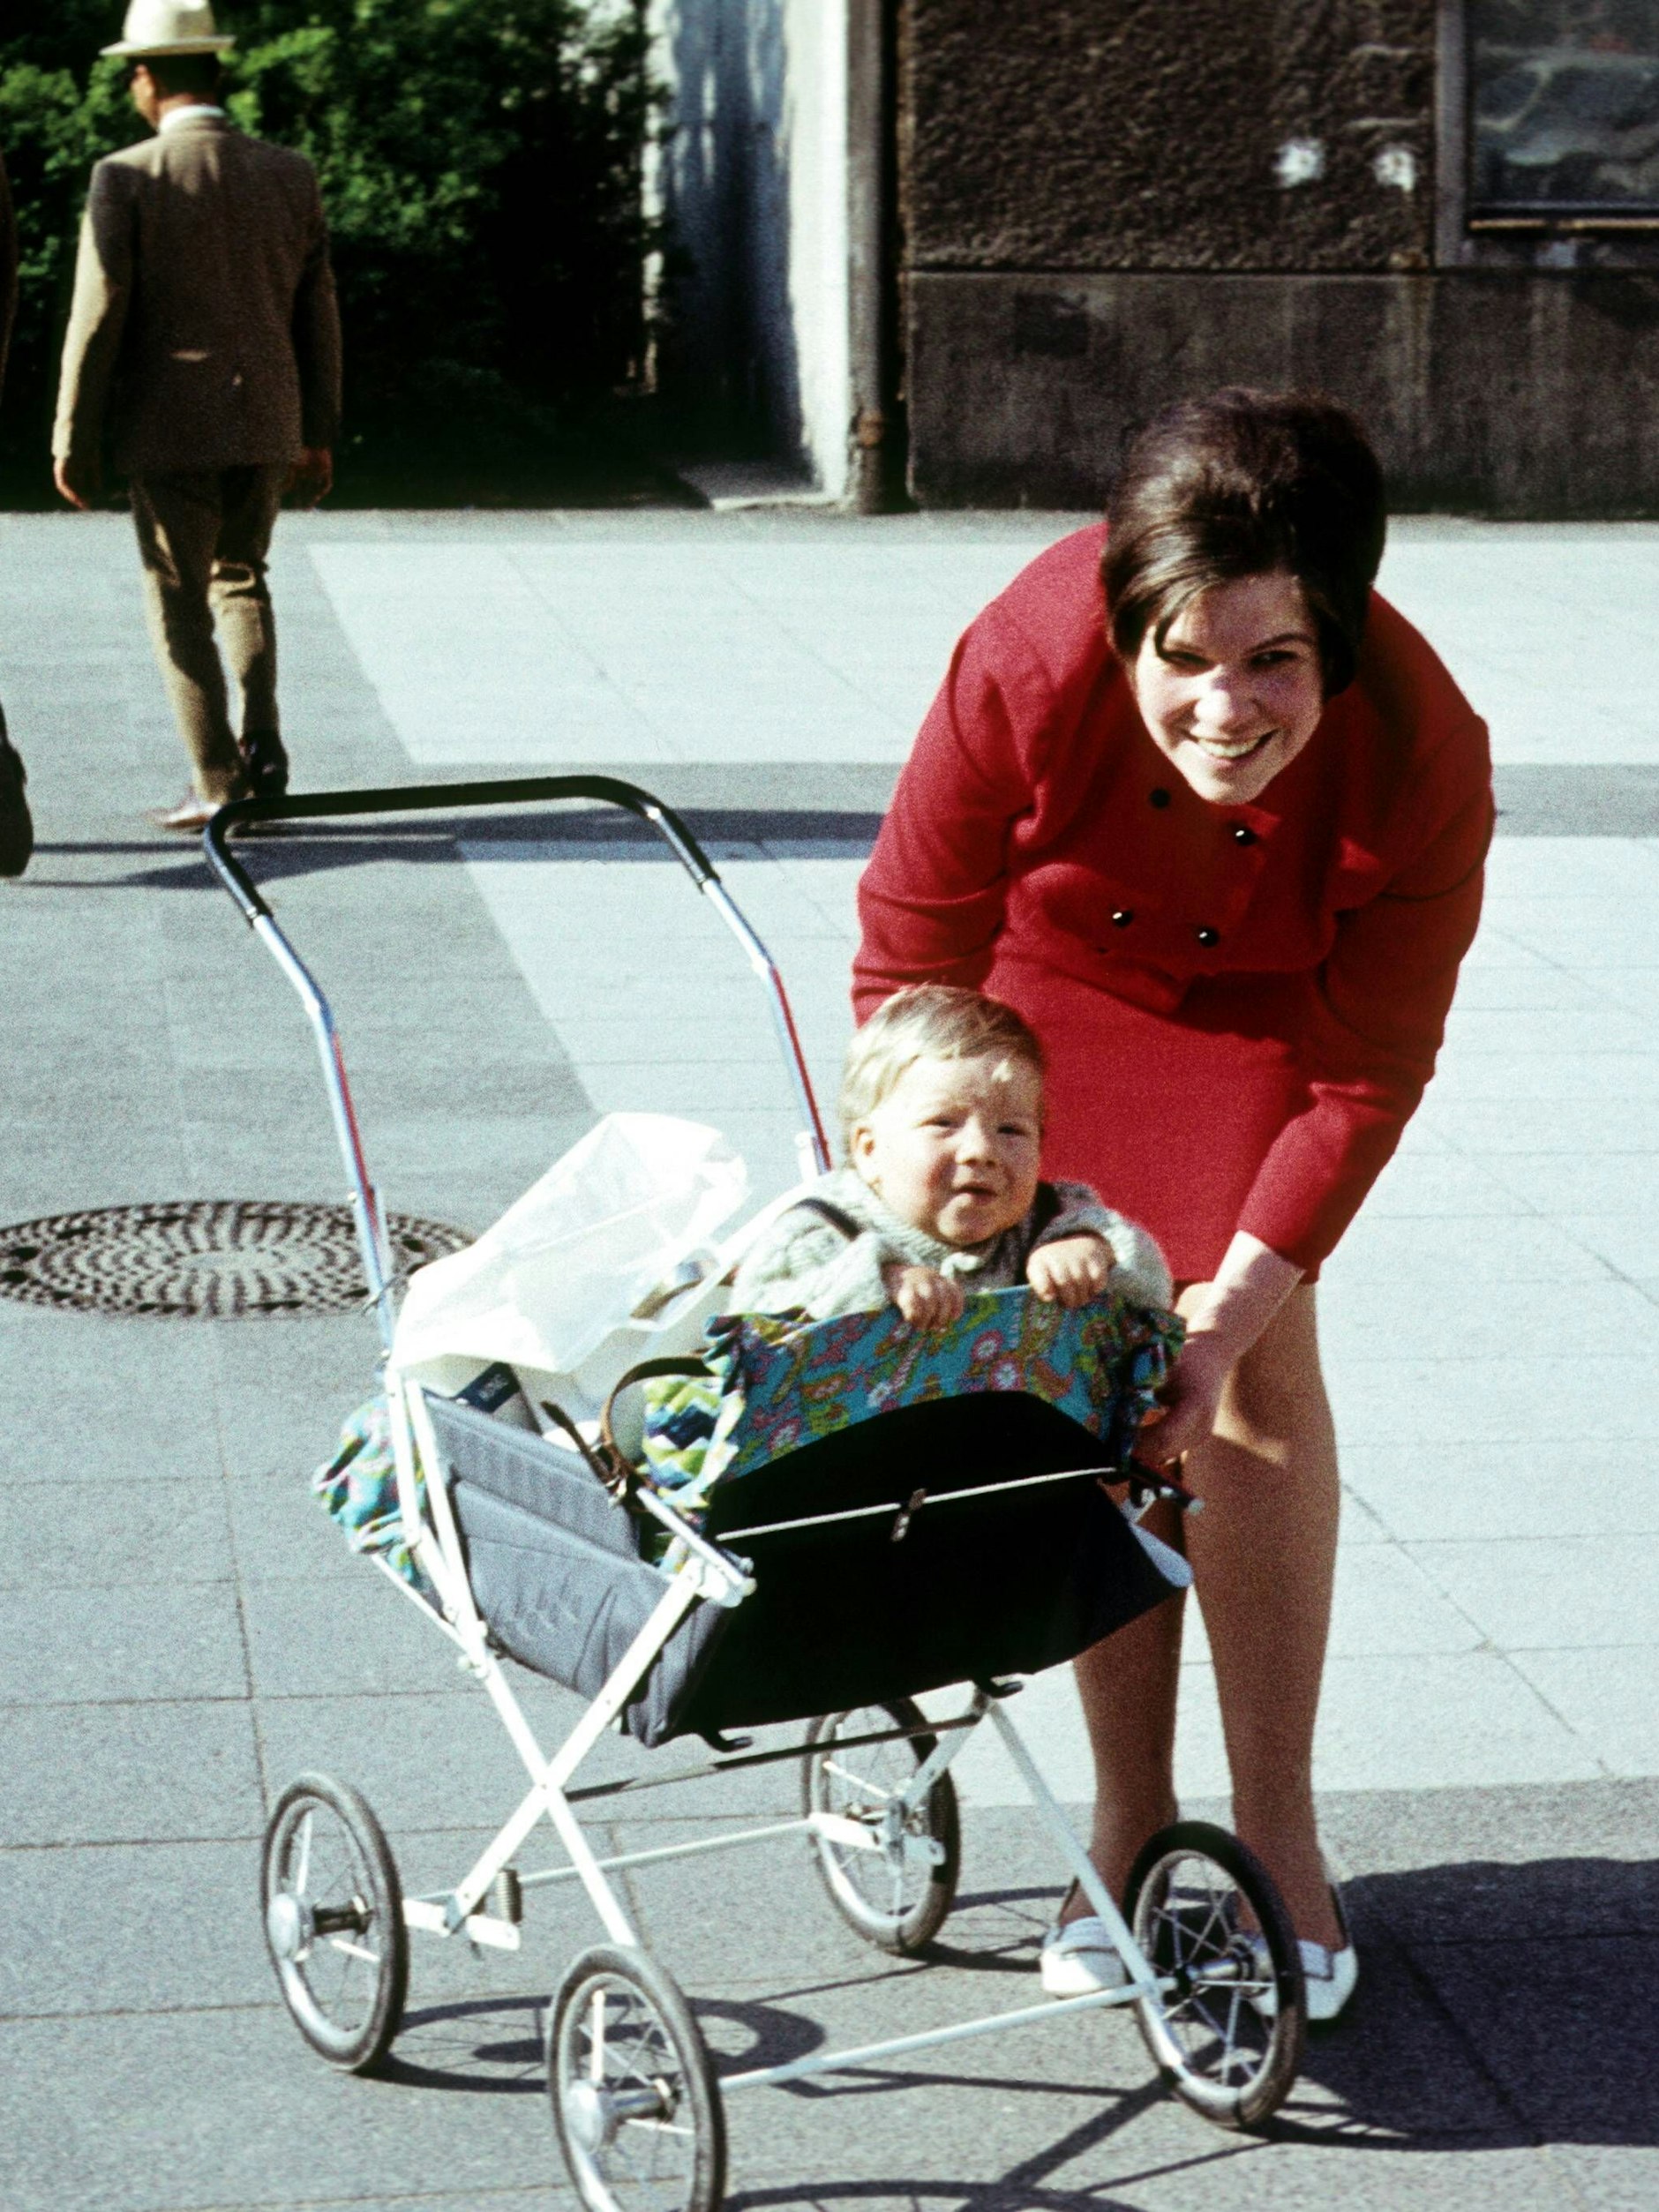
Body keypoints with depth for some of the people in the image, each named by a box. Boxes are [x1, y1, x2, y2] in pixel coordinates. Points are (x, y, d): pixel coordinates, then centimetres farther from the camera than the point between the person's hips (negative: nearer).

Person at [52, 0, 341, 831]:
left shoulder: (125, 179, -11)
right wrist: (319, 434, 15)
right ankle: (262, 748, 10)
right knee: (240, 580, 23)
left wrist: (73, 441, -2)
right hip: (268, 424, 4)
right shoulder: (289, 175, 2)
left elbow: (98, 318, -11)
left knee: (179, 605, 7)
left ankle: (217, 785, 5)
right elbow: (316, 312, 7)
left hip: (170, 431, -4)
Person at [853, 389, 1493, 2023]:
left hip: (1261, 992, 0)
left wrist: (1235, 1302, -28)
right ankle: (1129, 1821, 9)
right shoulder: (1028, 671, -39)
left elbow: (1367, 1077, -24)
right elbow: (910, 957, -24)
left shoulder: (1420, 765, -37)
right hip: (1057, 958, 0)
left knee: (1256, 1360, -8)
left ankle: (1277, 1839, 3)